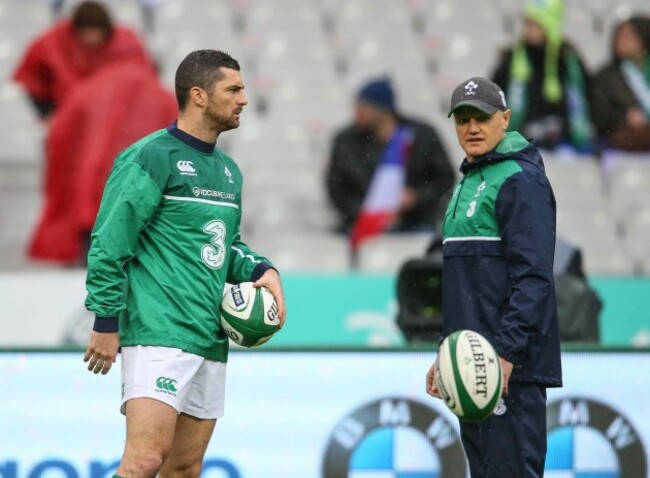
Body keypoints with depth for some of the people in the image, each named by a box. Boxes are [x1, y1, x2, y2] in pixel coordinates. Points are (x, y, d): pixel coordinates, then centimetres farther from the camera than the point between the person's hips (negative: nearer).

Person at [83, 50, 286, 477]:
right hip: (158, 333, -8)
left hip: (211, 341, 9)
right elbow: (109, 242, -10)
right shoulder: (151, 158, -7)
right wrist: (106, 323, -12)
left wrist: (261, 270, 7)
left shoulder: (228, 170, 19)